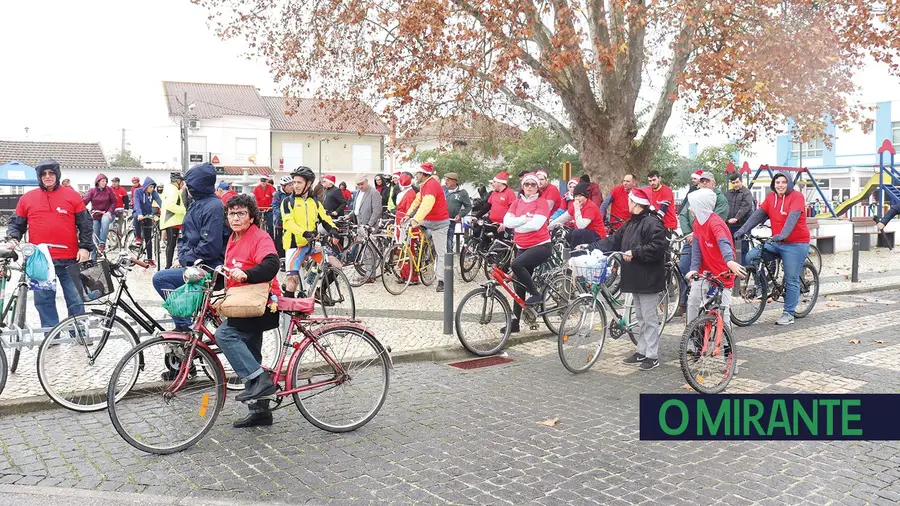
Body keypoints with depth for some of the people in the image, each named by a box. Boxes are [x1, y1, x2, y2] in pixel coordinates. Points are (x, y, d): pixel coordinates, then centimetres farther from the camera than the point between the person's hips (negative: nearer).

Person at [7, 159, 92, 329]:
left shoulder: (72, 196, 3)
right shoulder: (27, 198, 8)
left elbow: (85, 223, 3)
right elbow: (16, 223, 15)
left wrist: (85, 247, -5)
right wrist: (13, 239, -5)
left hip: (69, 259, -2)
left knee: (75, 299, 3)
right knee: (43, 299, 7)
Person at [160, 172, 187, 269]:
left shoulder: (170, 189, 21)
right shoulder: (173, 189, -13)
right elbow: (170, 205, -26)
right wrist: (184, 209, -19)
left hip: (170, 221, 11)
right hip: (172, 221, -11)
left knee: (170, 244, 14)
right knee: (172, 244, -9)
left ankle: (168, 266, 20)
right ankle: (169, 266, -9)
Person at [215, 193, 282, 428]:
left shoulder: (260, 238, -13)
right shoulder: (233, 239, 14)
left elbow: (271, 265, -31)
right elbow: (230, 271, 29)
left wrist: (245, 274, -43)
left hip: (262, 302, -10)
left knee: (224, 334, -24)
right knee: (250, 357, 13)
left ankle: (260, 380, -19)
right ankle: (260, 411, 23)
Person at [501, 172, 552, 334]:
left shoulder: (542, 202, -7)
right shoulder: (517, 203, 9)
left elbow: (535, 224, -21)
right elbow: (507, 221, -5)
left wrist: (517, 226, -9)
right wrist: (525, 218, -15)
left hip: (540, 246, -6)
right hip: (522, 247, 6)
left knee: (516, 264, -30)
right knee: (519, 285, 7)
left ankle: (536, 294, -11)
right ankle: (514, 322, 15)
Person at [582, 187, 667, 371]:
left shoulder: (652, 223, -15)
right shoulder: (630, 223, 14)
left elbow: (658, 246, -26)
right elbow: (612, 241, 15)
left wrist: (634, 253, -23)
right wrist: (589, 247, 9)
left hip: (648, 279, -9)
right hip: (636, 278, 10)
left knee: (649, 318, -2)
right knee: (641, 317, 16)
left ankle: (653, 356, 7)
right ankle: (642, 351, 25)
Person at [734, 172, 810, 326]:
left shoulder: (797, 196, -10)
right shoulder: (771, 197, 6)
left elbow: (792, 217, -25)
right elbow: (758, 215, -3)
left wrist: (782, 235, -40)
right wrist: (742, 230, -16)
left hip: (795, 244, -5)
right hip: (776, 242, 6)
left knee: (791, 280, -2)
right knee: (751, 256, -14)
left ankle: (788, 314, 8)